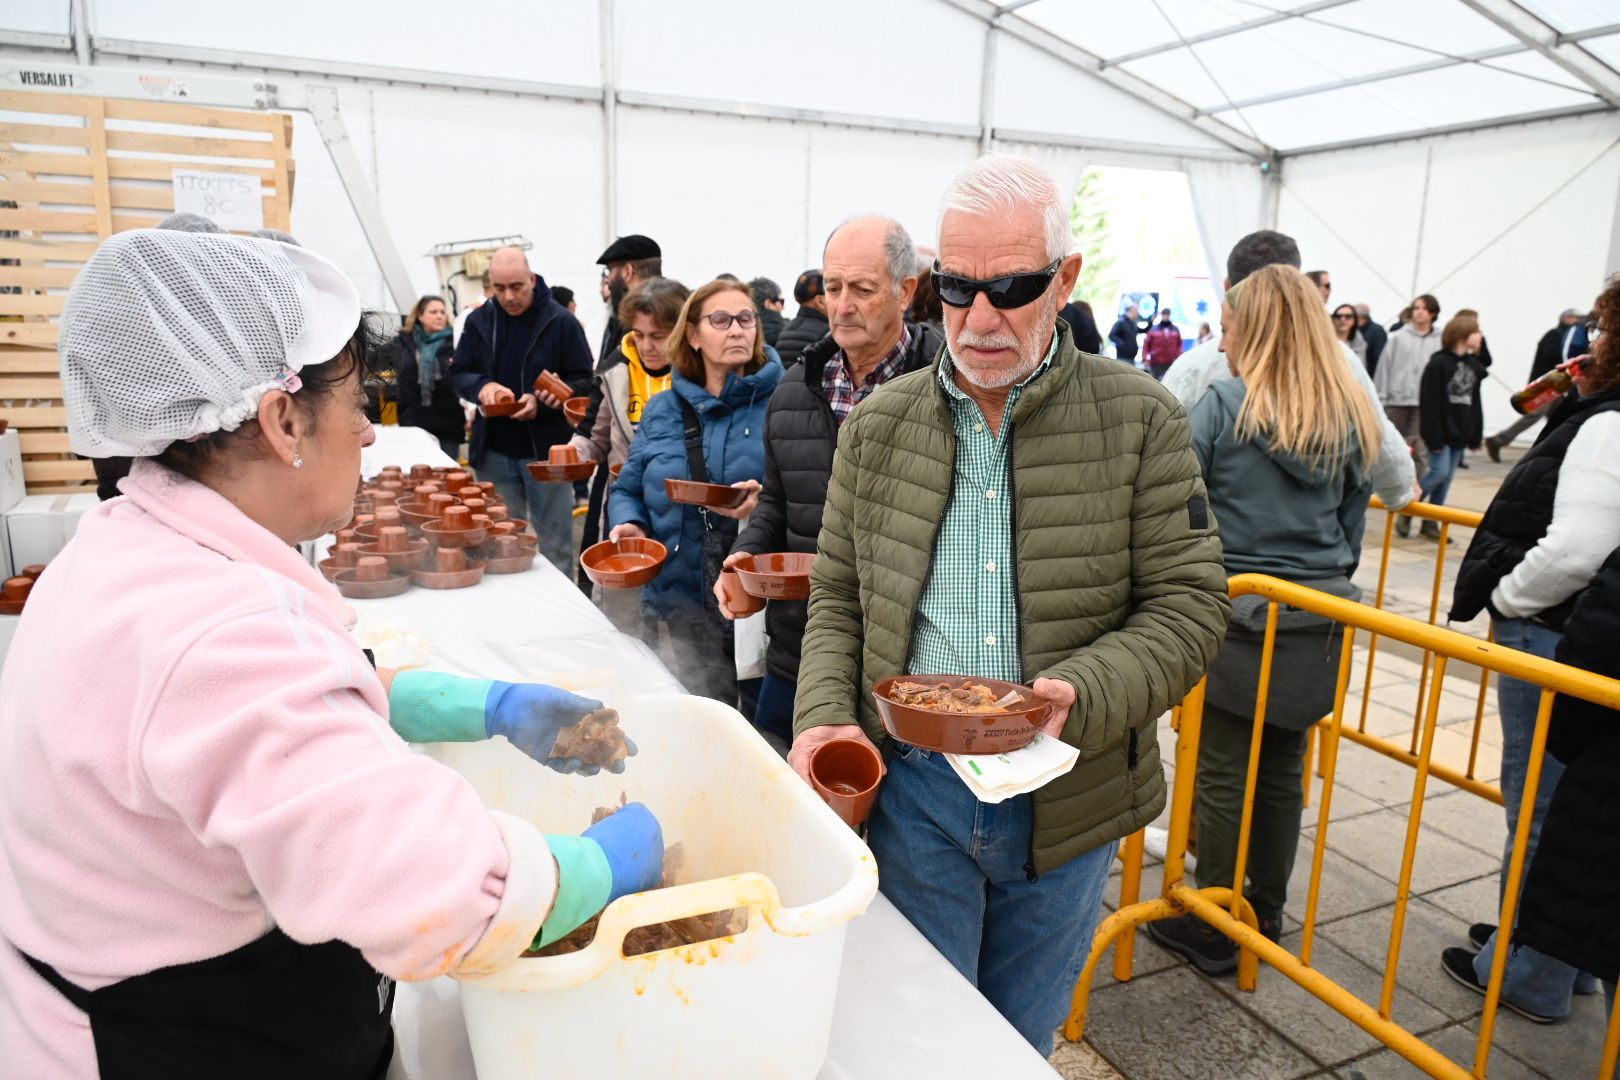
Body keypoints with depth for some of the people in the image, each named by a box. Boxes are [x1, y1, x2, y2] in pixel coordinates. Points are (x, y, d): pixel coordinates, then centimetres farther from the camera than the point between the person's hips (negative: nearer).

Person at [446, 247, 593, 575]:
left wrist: (542, 402, -22)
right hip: (494, 452, 4)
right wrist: (482, 386, -15)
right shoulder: (479, 321, 5)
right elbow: (458, 373, 9)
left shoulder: (561, 321, -8)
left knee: (555, 544, 5)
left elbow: (583, 381, -6)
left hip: (546, 450, -4)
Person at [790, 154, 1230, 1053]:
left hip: (1066, 803, 0)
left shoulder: (1140, 421, -5)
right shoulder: (877, 424, 2)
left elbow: (1188, 605, -6)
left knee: (1022, 1041, 21)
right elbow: (837, 597, 6)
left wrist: (1081, 699, -23)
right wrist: (824, 717, -10)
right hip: (910, 789, 1)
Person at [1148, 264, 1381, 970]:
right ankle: (1265, 916, 31)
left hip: (1238, 618, -5)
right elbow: (1354, 520, 13)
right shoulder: (1352, 418, 5)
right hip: (1316, 623, 5)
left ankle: (1213, 931, 17)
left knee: (1224, 774, 5)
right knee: (1282, 771, 16)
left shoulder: (1224, 405, -10)